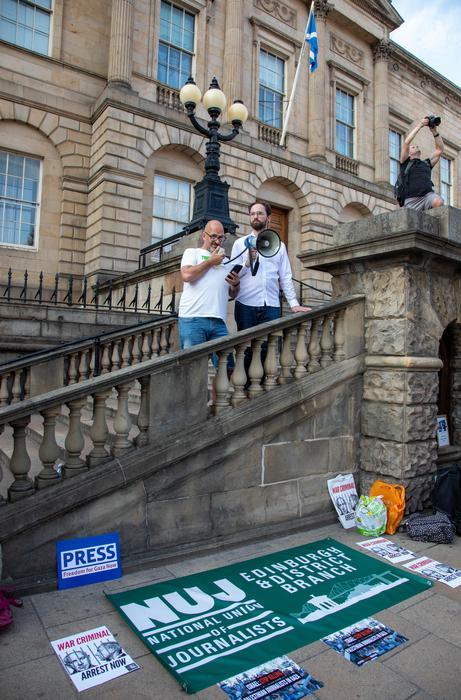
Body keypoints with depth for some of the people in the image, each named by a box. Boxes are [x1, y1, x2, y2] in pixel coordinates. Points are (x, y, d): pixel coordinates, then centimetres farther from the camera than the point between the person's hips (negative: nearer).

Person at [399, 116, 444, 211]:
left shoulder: (426, 163, 29)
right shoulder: (405, 163, 18)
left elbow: (439, 150, 22)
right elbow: (406, 142, 6)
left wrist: (435, 132, 16)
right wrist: (420, 125, 8)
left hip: (428, 195, 2)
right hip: (411, 199, -2)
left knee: (439, 202, -31)